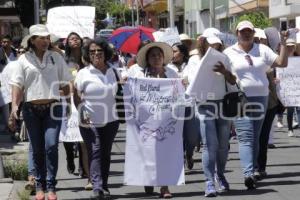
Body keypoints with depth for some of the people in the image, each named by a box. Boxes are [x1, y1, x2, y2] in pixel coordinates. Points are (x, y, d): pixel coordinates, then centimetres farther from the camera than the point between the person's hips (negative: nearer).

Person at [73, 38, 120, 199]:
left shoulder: (113, 72, 8)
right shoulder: (84, 73, -2)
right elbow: (76, 96, -1)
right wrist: (82, 112, -12)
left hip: (110, 120, 4)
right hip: (90, 121, -4)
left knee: (105, 154, 9)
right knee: (95, 152, -12)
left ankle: (104, 186, 17)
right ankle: (97, 186, -18)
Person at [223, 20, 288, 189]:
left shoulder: (262, 50, 10)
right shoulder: (229, 53, 4)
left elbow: (282, 63, 6)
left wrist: (284, 43, -3)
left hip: (261, 98, 3)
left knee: (255, 137, 8)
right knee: (246, 137, -15)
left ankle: (252, 172, 15)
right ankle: (248, 173, -25)